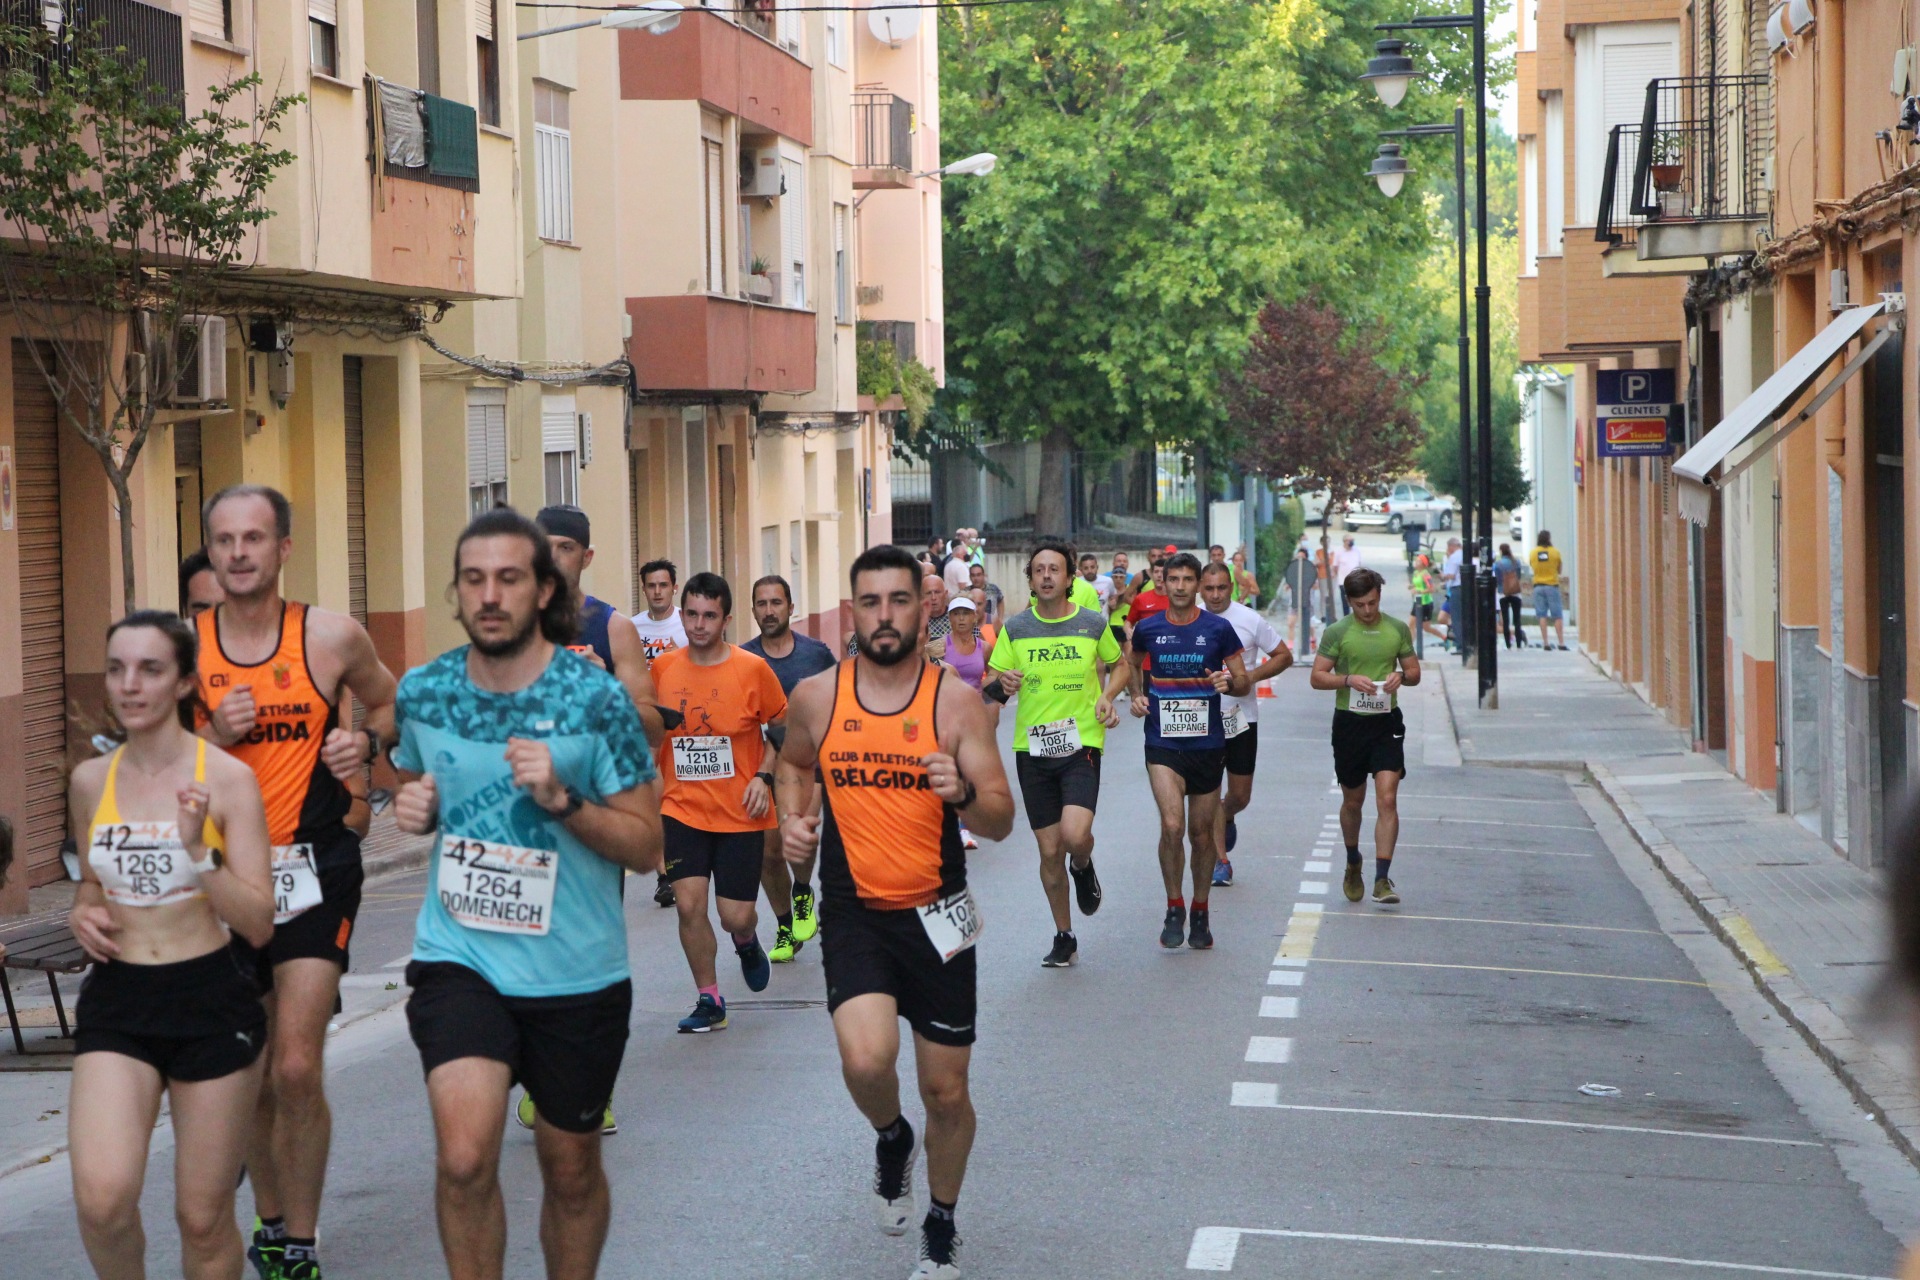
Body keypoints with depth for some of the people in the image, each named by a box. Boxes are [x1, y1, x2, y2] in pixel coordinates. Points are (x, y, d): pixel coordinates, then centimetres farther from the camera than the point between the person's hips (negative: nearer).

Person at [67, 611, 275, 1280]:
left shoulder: (226, 779, -8)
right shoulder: (90, 781, 4)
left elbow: (259, 922, -10)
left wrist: (198, 852, -24)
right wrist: (82, 914, 2)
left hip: (211, 1003, -2)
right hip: (117, 1003, 2)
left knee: (204, 1219, 5)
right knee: (101, 1200, -18)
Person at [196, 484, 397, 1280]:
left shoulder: (331, 637, -4)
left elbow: (388, 705, 15)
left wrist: (364, 742, -7)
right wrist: (212, 736, -14)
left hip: (314, 868, -2)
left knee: (297, 1071, -14)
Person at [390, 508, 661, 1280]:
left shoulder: (595, 698, -11)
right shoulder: (423, 692, -1)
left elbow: (646, 847, -8)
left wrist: (562, 800, -24)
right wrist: (412, 808, -3)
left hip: (575, 970, -1)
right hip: (458, 956, 1)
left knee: (570, 1166, 14)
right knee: (464, 1156, -19)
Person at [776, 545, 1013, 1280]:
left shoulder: (955, 702, -8)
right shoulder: (816, 697, -3)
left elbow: (1001, 824, -9)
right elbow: (794, 760, 20)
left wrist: (964, 794, -30)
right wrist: (793, 818, 1)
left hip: (935, 916, 0)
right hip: (852, 914, 0)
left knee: (947, 1093, 9)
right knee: (867, 1060, -24)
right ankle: (891, 1139, 12)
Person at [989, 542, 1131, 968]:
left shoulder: (1093, 624, 0)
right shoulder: (1015, 629, 2)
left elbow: (1120, 665, 17)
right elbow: (991, 690, 7)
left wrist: (1107, 696, -3)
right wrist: (1002, 685, -17)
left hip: (1082, 743, -2)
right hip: (1032, 749, 2)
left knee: (1075, 835, -22)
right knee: (1049, 851, 4)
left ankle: (1083, 867, 16)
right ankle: (1064, 938, 21)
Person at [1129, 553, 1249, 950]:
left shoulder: (1218, 629, -2)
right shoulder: (1147, 628, 1)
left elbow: (1244, 682, 6)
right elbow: (1132, 666, 22)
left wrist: (1228, 682, -16)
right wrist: (1135, 696, 4)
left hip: (1207, 744, 1)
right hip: (1163, 744, -1)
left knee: (1201, 834, 9)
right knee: (1172, 825, -18)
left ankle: (1199, 914, 27)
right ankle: (1174, 909, -1)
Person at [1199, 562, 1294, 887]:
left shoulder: (1251, 620, -4)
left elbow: (1284, 656, 3)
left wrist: (1252, 676, -12)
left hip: (1241, 717, 0)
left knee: (1240, 795, 6)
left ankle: (1226, 817, 42)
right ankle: (1221, 861, 3)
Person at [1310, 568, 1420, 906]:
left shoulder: (1398, 629, 5)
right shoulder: (1337, 632, -2)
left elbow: (1414, 672, 13)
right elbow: (1316, 677, -3)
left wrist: (1401, 676, -10)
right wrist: (1349, 680, -20)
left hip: (1387, 722, 0)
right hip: (1349, 722, 0)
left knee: (1387, 799, -12)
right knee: (1353, 801, 12)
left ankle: (1382, 879, -14)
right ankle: (1353, 863, 37)